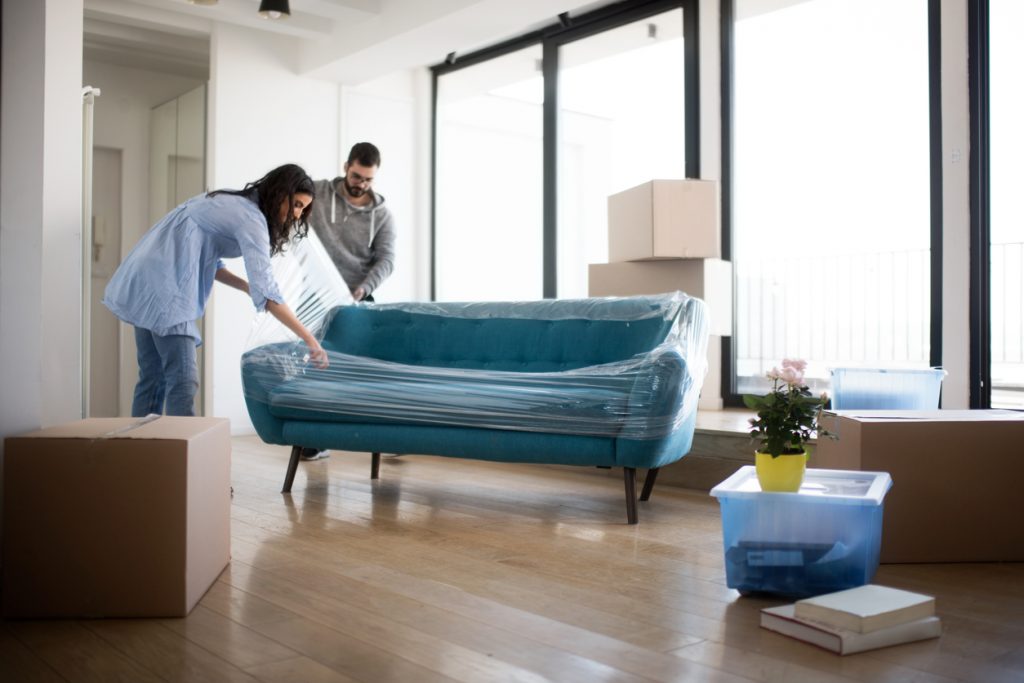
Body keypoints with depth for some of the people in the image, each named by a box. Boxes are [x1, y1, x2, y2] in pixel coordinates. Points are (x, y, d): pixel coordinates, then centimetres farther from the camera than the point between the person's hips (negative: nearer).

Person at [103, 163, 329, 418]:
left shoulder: (234, 204, 17)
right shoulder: (251, 218, -13)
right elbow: (265, 290, -22)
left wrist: (246, 287, 7)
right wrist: (309, 338, -23)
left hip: (148, 282, 10)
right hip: (164, 289, -10)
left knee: (153, 379, 11)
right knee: (183, 381, -12)